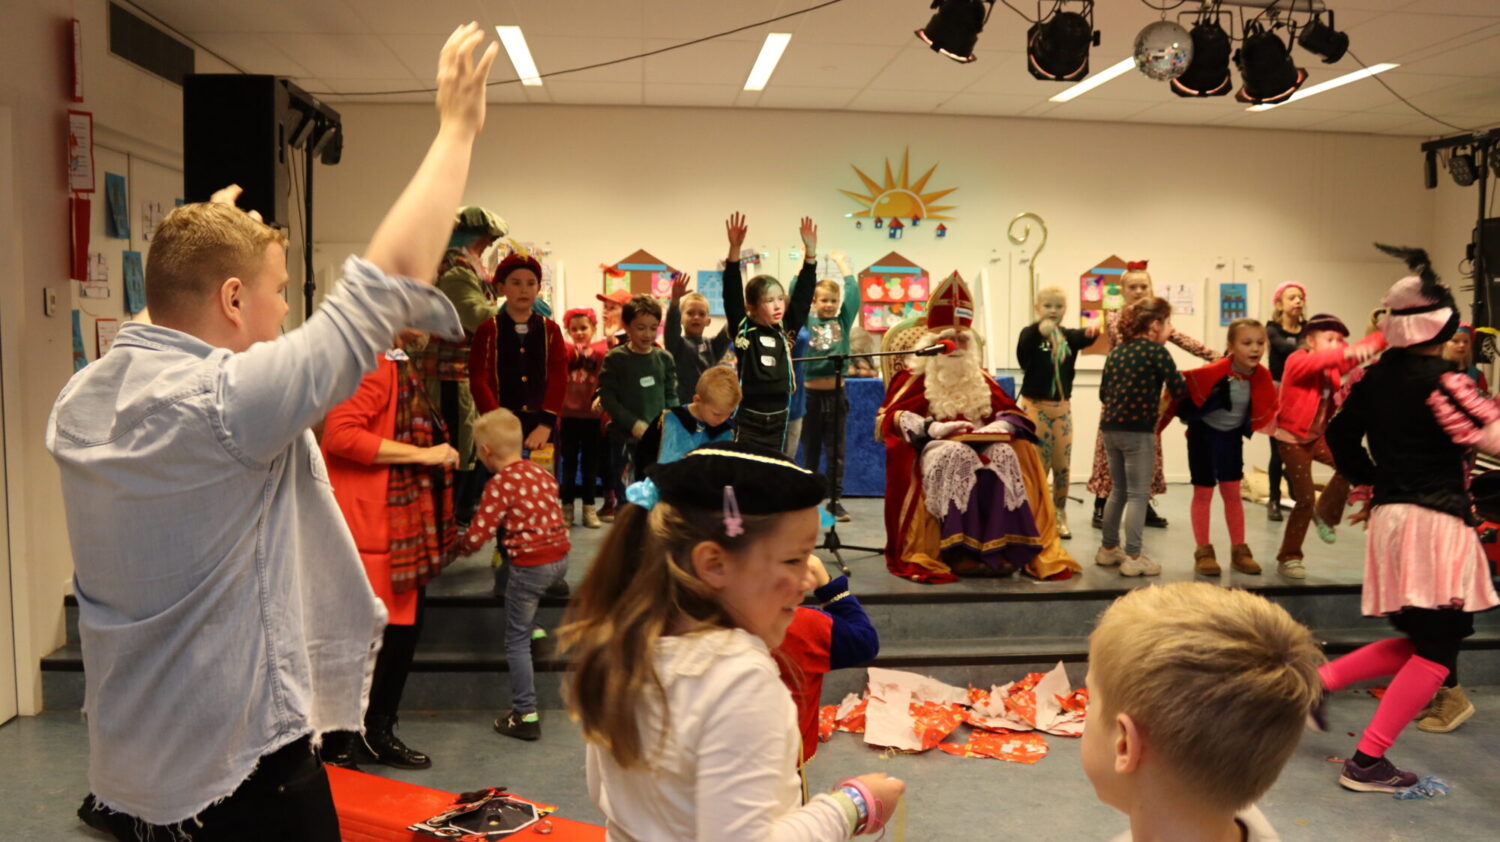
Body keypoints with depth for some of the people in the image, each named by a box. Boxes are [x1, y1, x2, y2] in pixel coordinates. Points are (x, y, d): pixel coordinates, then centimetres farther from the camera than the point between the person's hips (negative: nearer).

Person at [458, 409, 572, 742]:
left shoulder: (499, 485, -13)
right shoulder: (542, 472, 8)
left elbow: (477, 535, -14)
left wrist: (459, 548, 6)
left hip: (529, 565, -7)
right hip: (560, 557, 7)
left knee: (517, 640, 3)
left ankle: (526, 716, 5)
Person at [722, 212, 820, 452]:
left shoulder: (787, 331, 5)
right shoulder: (744, 330, -4)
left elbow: (802, 294, 2)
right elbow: (732, 294, -13)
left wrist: (810, 252, -7)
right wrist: (735, 249, -24)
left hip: (779, 420, 4)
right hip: (748, 421, -4)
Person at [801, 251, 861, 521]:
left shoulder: (843, 322, 8)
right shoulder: (806, 322, 4)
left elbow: (853, 293, 4)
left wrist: (841, 263, 13)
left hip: (836, 393, 1)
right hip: (811, 393, -1)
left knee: (836, 451, 5)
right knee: (810, 450, 8)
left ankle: (835, 500, 10)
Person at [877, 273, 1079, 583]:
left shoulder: (981, 379, 24)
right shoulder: (915, 378, 10)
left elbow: (1012, 413, 17)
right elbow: (888, 418, -3)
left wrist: (999, 427, -8)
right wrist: (932, 427, -17)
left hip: (981, 444, 4)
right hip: (937, 448, -4)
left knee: (1005, 455, -30)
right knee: (956, 457, -38)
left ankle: (1003, 546, -34)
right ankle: (958, 549, -43)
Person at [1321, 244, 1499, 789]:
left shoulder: (1375, 376, 10)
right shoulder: (1440, 379, -13)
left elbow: (1340, 436, 19)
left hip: (1389, 515, 8)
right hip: (1435, 521, -8)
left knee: (1419, 640, 20)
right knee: (1436, 652, 1)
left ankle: (1318, 681, 10)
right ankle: (1368, 761, 0)